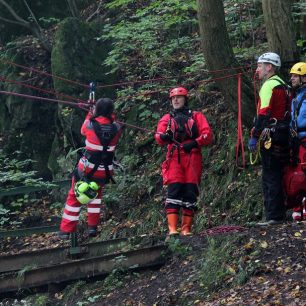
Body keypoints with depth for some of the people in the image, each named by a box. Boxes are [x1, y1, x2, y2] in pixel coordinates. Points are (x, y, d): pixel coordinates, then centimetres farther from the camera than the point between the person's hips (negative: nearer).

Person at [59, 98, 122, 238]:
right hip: (105, 172, 2)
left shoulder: (90, 125, -16)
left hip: (87, 169, -2)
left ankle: (66, 230, 15)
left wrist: (90, 115, 20)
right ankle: (93, 226, 22)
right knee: (96, 192, 28)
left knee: (74, 196, 14)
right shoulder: (116, 128, -12)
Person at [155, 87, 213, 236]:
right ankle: (172, 228, -21)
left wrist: (194, 143, -13)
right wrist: (164, 137, -22)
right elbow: (158, 136, 2)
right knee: (174, 190, -14)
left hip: (192, 157, 0)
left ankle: (186, 228, -1)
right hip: (174, 157, 0)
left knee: (190, 192, -3)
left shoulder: (196, 116, 16)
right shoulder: (166, 118, 19)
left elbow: (207, 135, 4)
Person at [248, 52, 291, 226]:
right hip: (283, 137, 9)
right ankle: (280, 214, 15)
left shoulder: (269, 85, -10)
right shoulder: (283, 85, 19)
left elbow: (264, 114, -18)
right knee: (277, 177, 12)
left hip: (271, 138, -9)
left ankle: (274, 216, -10)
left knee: (270, 178, -8)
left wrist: (254, 136, -17)